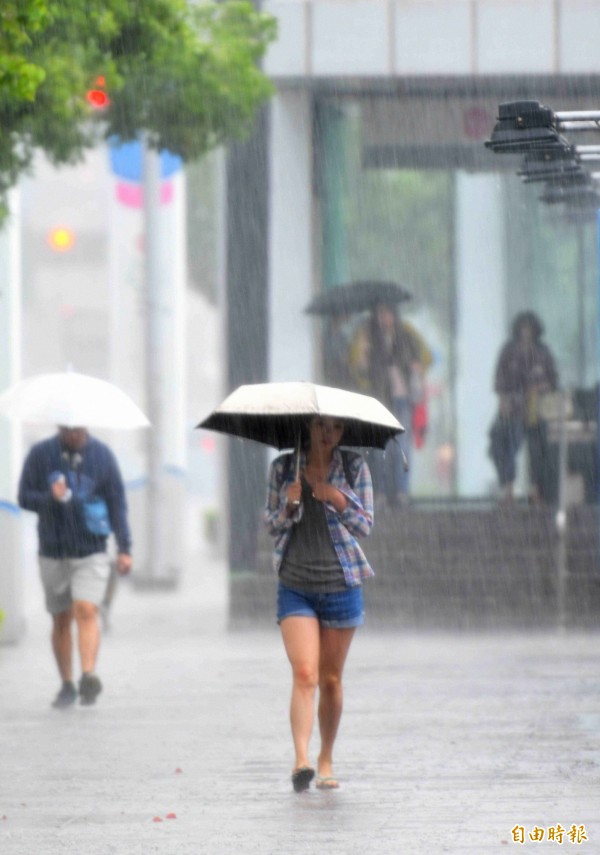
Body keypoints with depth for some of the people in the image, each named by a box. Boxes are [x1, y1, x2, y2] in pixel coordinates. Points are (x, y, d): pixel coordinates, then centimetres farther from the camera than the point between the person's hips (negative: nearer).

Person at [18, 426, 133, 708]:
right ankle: (67, 685, 18)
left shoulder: (101, 454, -1)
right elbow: (24, 497, 0)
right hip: (53, 554, 1)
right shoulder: (40, 454, -2)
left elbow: (117, 502, 1)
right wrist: (51, 498, -22)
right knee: (61, 620, 8)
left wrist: (124, 548, -6)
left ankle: (88, 675, -29)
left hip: (91, 551, -1)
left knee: (86, 611, -19)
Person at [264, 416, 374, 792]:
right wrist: (289, 505, -12)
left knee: (331, 679, 8)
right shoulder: (283, 468, 3)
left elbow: (365, 525, -1)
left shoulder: (354, 468, 1)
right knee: (304, 675, -15)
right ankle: (302, 759, -24)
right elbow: (271, 523, 9)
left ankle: (327, 760, 22)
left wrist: (339, 501, -19)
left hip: (341, 585, 1)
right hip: (295, 587, -1)